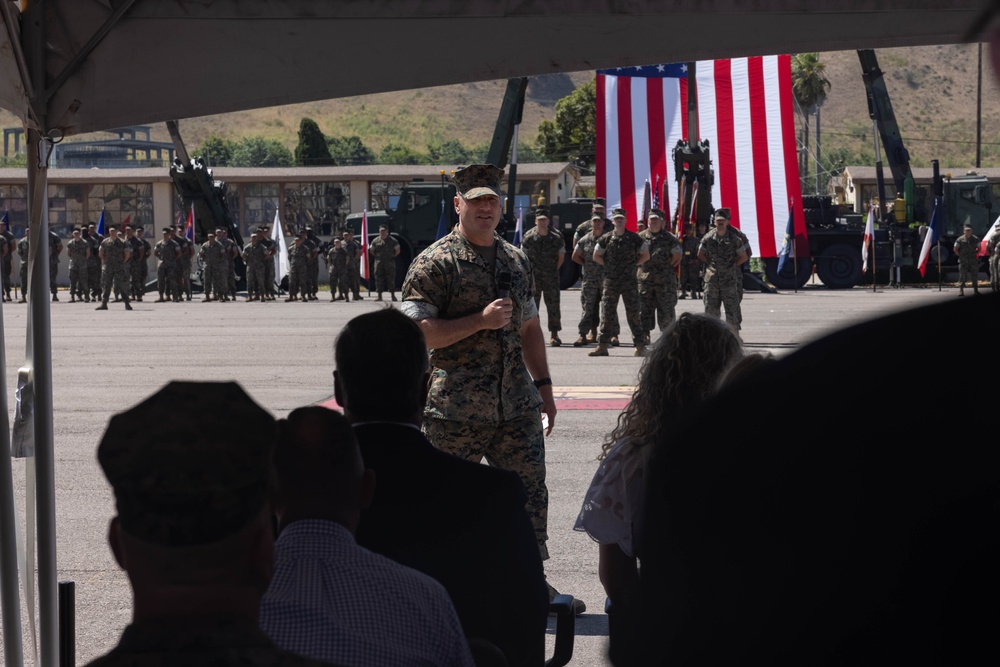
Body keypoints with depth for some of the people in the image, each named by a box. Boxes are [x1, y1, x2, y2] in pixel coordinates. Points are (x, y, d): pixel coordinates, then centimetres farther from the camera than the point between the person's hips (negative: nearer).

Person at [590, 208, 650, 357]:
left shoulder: (634, 238, 0)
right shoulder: (606, 238, 3)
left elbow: (646, 255, 8)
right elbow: (596, 256, 14)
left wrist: (633, 265, 0)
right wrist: (608, 265, 4)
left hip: (629, 281, -1)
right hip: (610, 281, 1)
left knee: (633, 314, -1)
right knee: (606, 313, 0)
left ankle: (640, 346, 3)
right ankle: (602, 346, 4)